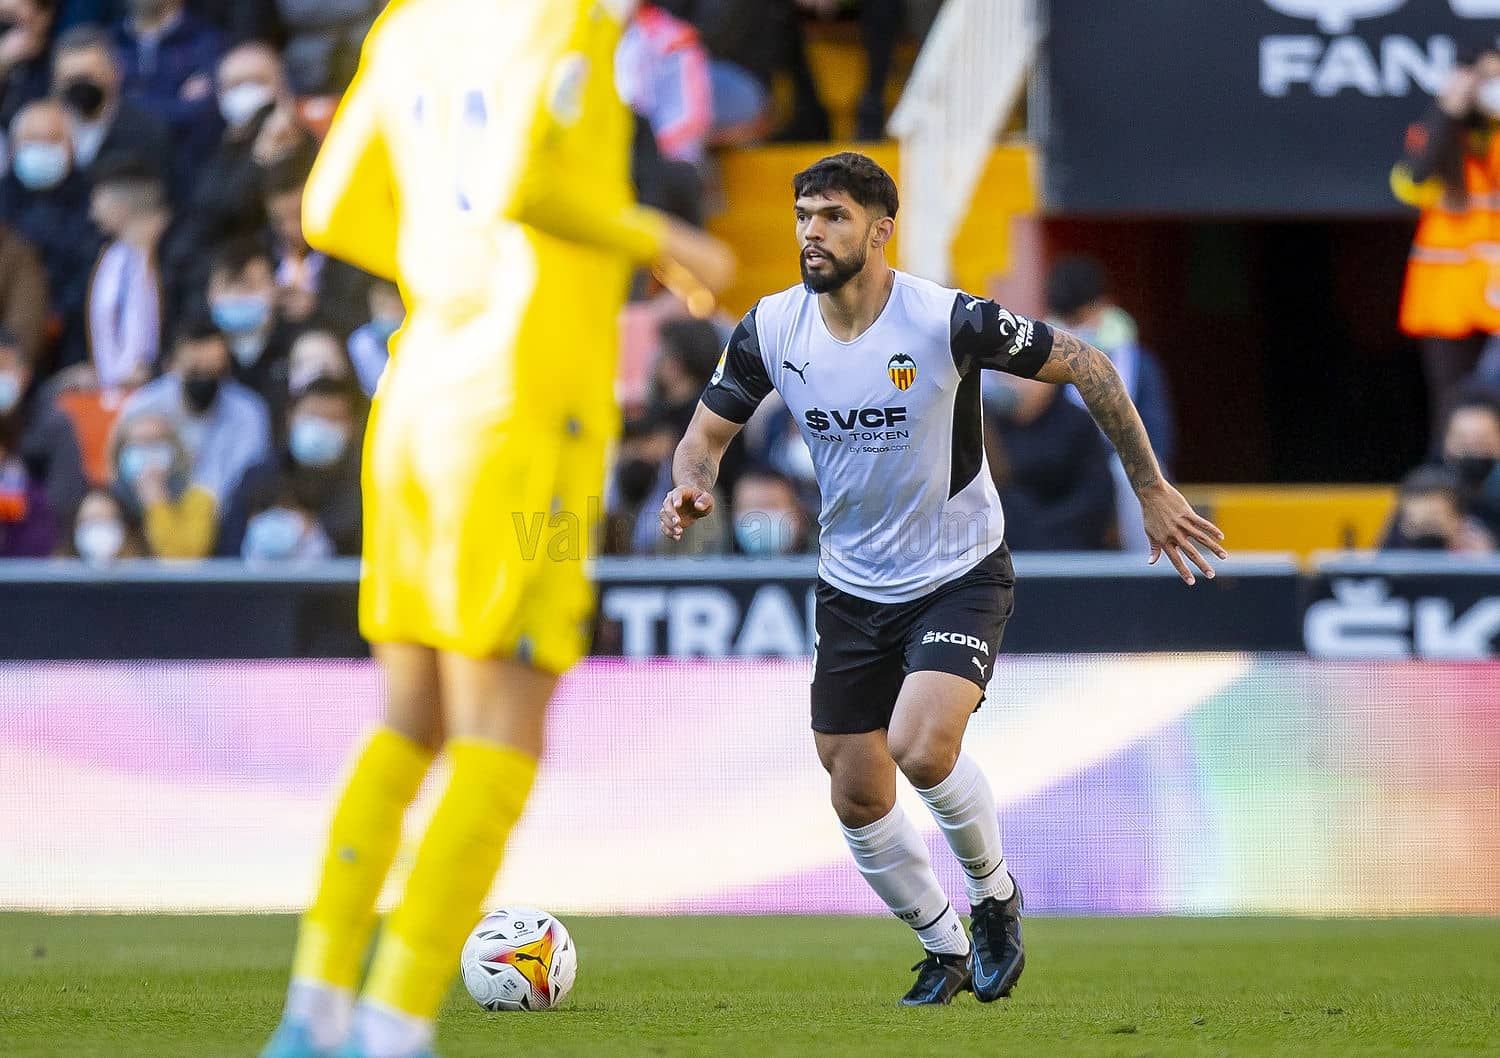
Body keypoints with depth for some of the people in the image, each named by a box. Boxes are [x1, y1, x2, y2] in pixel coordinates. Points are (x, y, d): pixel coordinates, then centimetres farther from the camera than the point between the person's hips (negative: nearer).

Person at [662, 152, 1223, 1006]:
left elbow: (1084, 366, -12)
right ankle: (945, 950, 29)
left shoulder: (947, 321, -22)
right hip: (852, 589, 5)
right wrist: (691, 488, -20)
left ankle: (994, 895, 4)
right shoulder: (772, 330, -9)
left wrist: (1153, 491, -9)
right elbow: (708, 432, 4)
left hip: (961, 575, -5)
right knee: (858, 798, 4)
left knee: (922, 750, -26)